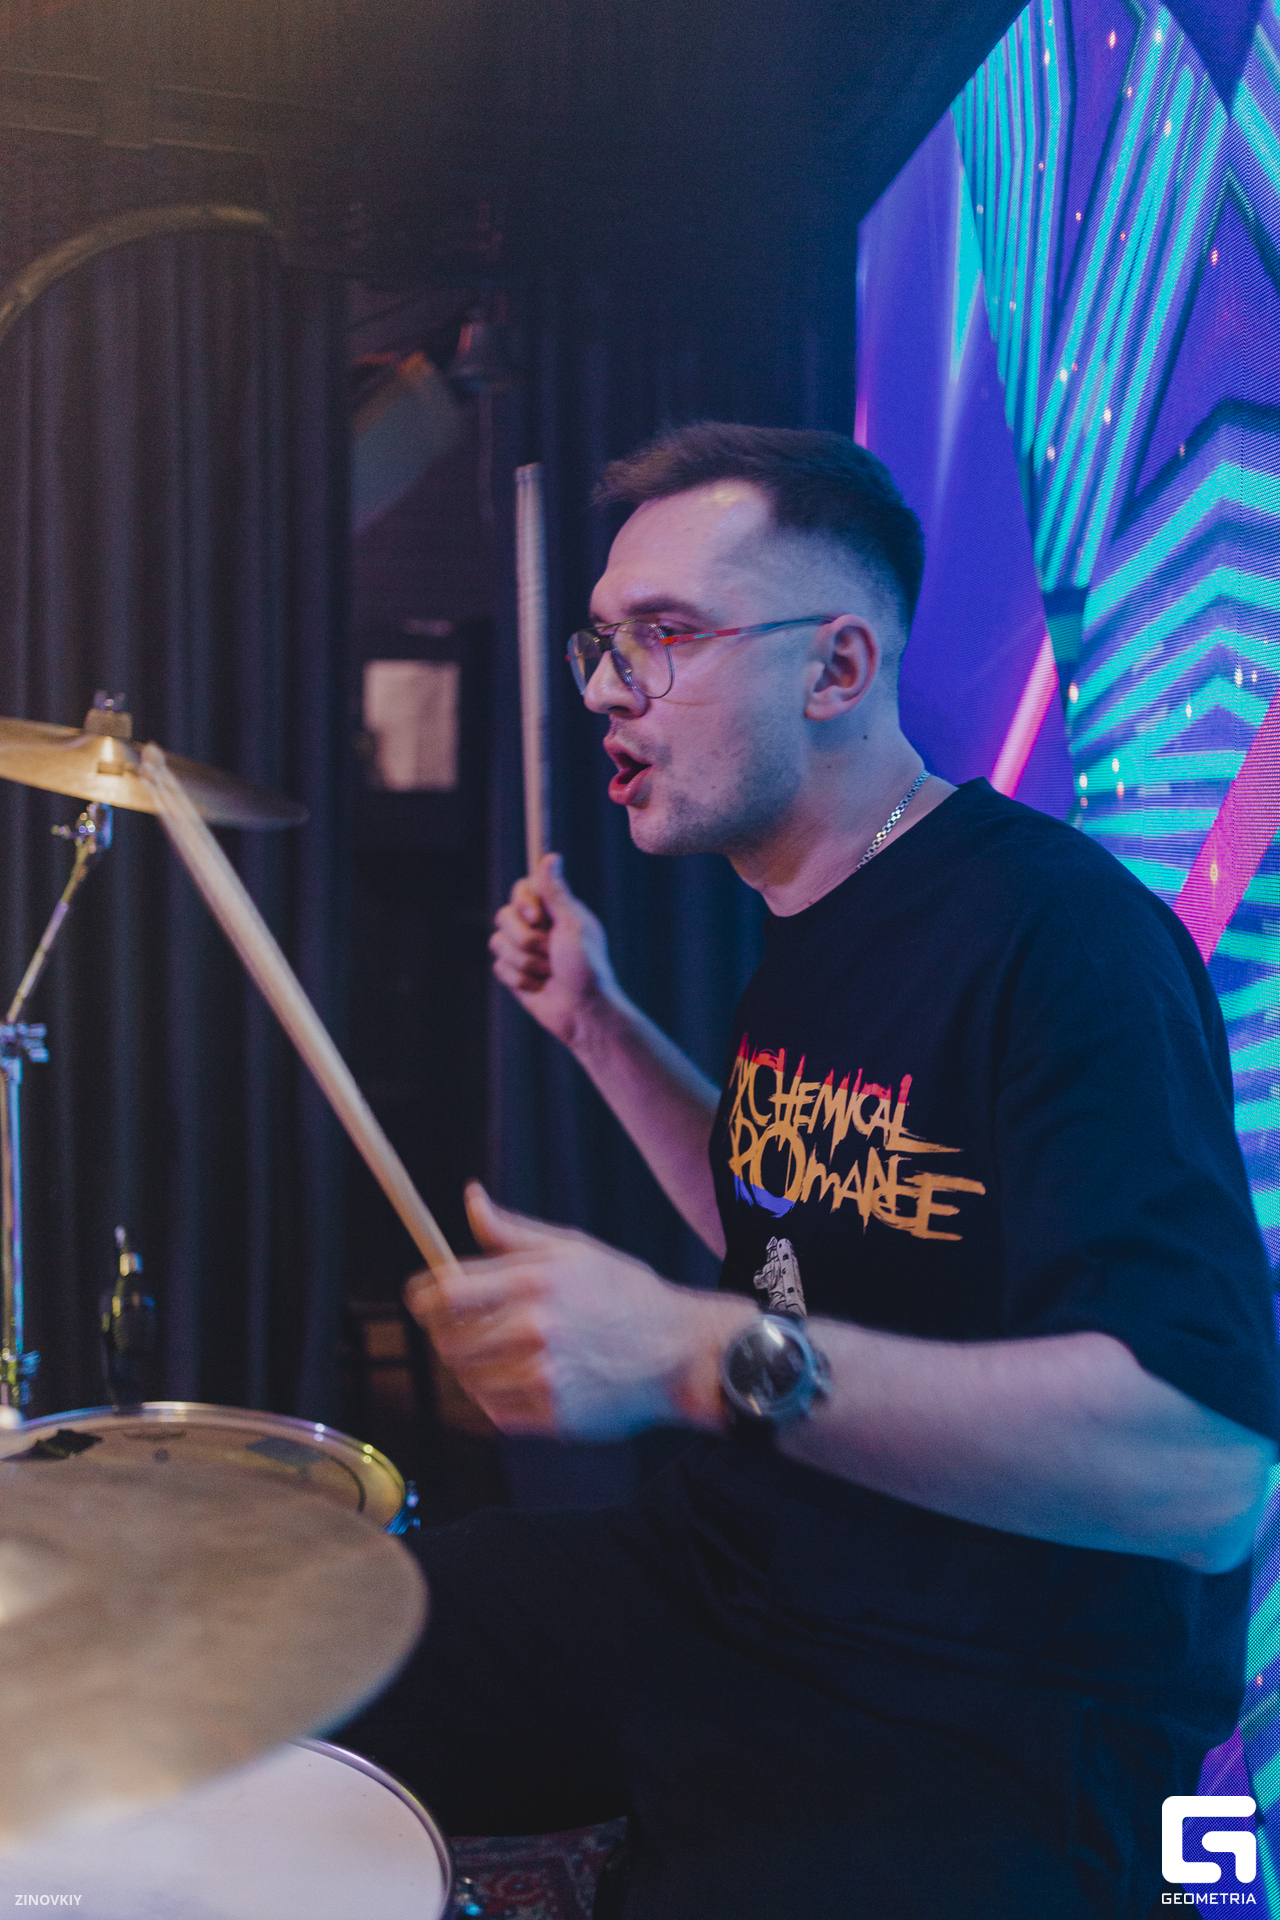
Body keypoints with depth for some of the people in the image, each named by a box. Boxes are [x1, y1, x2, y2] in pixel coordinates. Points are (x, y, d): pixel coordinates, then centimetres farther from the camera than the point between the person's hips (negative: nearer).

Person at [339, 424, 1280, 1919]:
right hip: (731, 1575, 8)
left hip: (990, 1721, -7)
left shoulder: (1063, 935, -21)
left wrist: (694, 1355, -36)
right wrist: (599, 1026, 8)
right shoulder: (814, 928, 7)